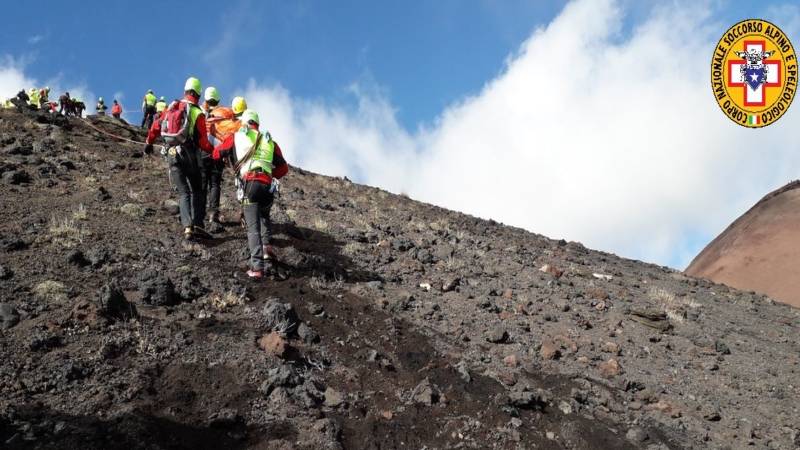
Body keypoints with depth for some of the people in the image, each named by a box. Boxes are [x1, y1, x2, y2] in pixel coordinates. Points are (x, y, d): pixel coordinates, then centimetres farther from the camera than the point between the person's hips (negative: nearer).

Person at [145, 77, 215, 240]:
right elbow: (203, 142, -8)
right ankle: (197, 225, -3)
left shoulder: (171, 107, 8)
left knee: (184, 192, 6)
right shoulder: (198, 113, -6)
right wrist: (215, 151, 8)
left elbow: (156, 126, 15)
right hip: (189, 154, -3)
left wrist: (149, 143, 29)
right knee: (196, 190, 10)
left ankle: (187, 226, -10)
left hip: (172, 155, 3)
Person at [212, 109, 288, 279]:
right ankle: (267, 245, 10)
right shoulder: (269, 141, 22)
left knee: (253, 226, -3)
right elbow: (283, 168, 21)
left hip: (249, 184, -3)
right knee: (264, 216, 31)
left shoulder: (236, 137, 15)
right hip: (268, 185, 3)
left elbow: (216, 154, 24)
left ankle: (257, 267, -14)